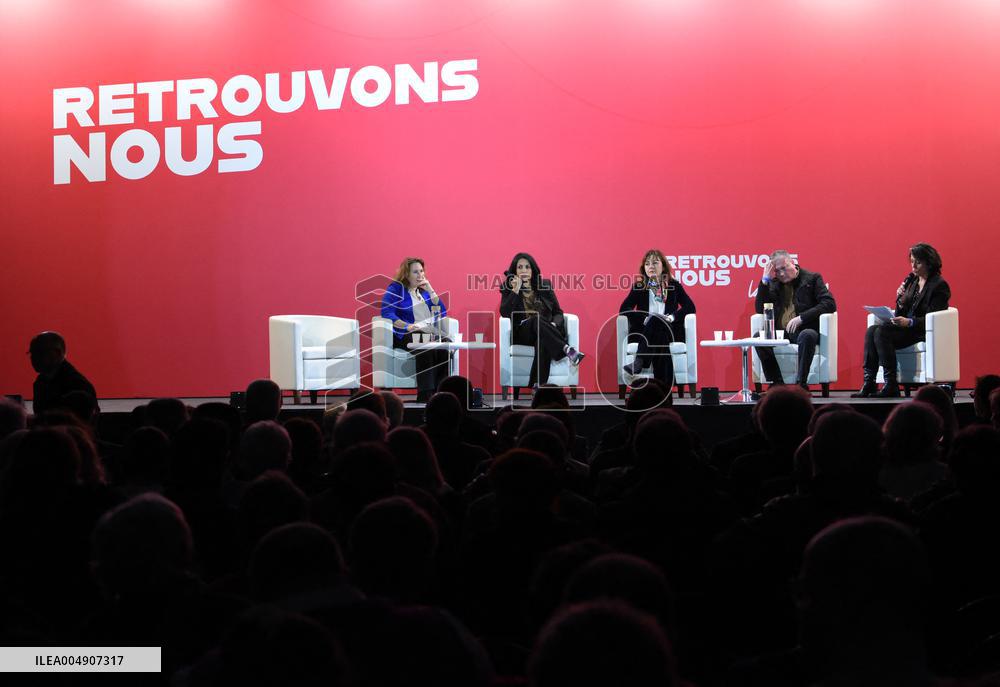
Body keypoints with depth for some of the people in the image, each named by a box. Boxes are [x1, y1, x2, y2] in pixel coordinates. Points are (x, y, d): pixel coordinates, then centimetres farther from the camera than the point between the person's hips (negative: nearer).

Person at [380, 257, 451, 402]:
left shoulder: (424, 290, 24)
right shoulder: (395, 289, 8)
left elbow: (442, 312, 17)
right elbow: (387, 313, -7)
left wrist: (430, 291, 6)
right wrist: (407, 326, -22)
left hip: (431, 333, 5)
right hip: (406, 335, -5)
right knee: (426, 348, -38)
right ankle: (425, 394, -38)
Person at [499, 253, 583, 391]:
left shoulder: (545, 285, 15)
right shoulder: (508, 288, 10)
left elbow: (558, 312, 11)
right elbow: (504, 313, -7)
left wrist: (554, 325, -12)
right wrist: (516, 290, -14)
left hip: (545, 332, 1)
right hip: (522, 333, -1)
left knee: (543, 342, -39)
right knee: (537, 321, -37)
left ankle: (538, 385, -50)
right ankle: (567, 349, -50)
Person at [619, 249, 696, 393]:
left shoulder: (674, 286, 15)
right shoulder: (638, 287, 14)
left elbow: (690, 307, 5)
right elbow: (623, 310, 2)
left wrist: (672, 316, -14)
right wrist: (645, 318, -15)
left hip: (670, 330, 0)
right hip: (644, 330, 0)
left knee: (657, 322, -36)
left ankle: (638, 363, -53)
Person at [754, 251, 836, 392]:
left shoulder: (812, 278, 5)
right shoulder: (774, 283, 16)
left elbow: (830, 304, -7)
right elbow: (760, 309, 9)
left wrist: (801, 317, -17)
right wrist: (765, 280, 1)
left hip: (804, 330, -3)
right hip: (780, 333, 3)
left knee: (807, 336, -38)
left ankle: (801, 384, -33)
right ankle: (777, 383, -21)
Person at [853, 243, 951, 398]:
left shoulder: (939, 285, -6)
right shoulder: (911, 280, 15)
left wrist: (909, 322, -26)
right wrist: (901, 300, -4)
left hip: (922, 331, -7)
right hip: (905, 327, 7)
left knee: (882, 331, -28)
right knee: (872, 330, -20)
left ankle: (891, 386, -27)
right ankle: (868, 384, -27)